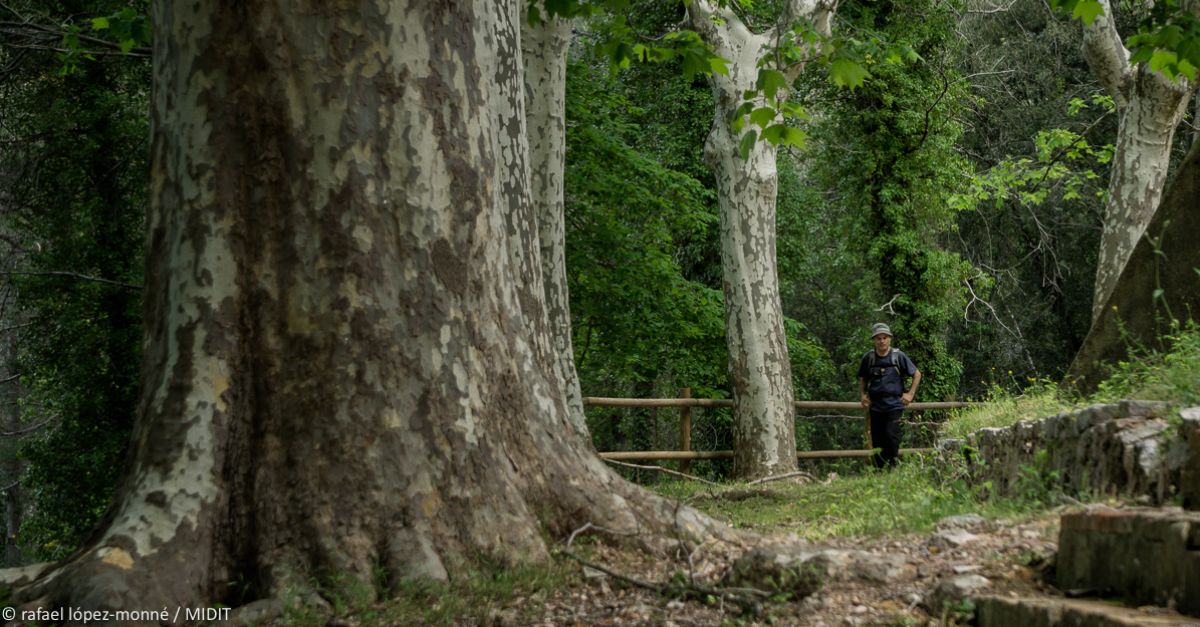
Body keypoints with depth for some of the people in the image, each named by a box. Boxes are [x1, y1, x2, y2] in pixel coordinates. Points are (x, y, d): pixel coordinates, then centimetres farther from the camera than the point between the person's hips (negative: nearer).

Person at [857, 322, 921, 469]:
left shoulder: (898, 356, -2)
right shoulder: (868, 358, 4)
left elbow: (917, 374, 9)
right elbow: (862, 379, 21)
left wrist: (910, 394, 3)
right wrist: (863, 395, 8)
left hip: (894, 405, -3)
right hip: (875, 406, 3)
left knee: (891, 435, -17)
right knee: (877, 441, 4)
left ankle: (893, 467, -7)